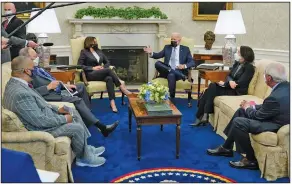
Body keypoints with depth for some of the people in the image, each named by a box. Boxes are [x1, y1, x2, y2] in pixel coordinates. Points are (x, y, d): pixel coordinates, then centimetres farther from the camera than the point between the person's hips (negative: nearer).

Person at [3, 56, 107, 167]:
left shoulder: (15, 83, 0)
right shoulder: (20, 94, -33)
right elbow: (40, 121, -29)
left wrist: (57, 109, 5)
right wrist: (64, 119, -16)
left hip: (42, 116, 10)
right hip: (39, 128, -10)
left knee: (74, 113, 12)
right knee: (77, 128, -10)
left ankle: (85, 148, 20)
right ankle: (83, 157, 15)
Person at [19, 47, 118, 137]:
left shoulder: (35, 68, 12)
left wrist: (64, 85, 9)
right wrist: (49, 87, -23)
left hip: (57, 90, 11)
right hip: (49, 95, -11)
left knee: (81, 86, 14)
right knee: (77, 100, -23)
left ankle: (88, 116, 14)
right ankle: (101, 127, -21)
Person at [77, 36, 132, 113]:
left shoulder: (99, 51, 23)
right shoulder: (84, 52, 6)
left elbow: (107, 62, 23)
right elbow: (79, 65, -4)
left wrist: (103, 67, 0)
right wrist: (93, 68, -13)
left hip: (101, 73, 4)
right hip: (90, 75, -4)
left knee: (109, 79, -33)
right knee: (109, 70, -31)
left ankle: (112, 103, -47)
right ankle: (122, 89, -30)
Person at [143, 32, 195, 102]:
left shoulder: (185, 49, 12)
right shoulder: (167, 47, 19)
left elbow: (192, 62, 4)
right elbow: (158, 55, 10)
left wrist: (185, 66, -17)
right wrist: (151, 53, -11)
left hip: (178, 71, -3)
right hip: (167, 70, 3)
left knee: (171, 75, -39)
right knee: (157, 63, -28)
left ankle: (171, 99, -31)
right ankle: (181, 75, -32)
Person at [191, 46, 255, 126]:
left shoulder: (249, 67, -10)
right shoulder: (237, 63, 13)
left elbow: (239, 83, -17)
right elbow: (229, 76, 10)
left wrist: (224, 83, -12)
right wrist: (230, 81, -14)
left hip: (237, 91, -7)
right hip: (230, 87, 7)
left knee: (212, 89, -24)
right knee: (212, 86, -19)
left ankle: (203, 116, -19)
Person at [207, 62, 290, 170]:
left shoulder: (276, 97, -31)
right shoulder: (286, 85, -2)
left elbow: (258, 116, -16)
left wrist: (248, 108, 3)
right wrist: (253, 106, 7)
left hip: (276, 125, -10)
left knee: (238, 122, -19)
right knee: (241, 111, 11)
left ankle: (251, 159, -3)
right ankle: (226, 148, 18)